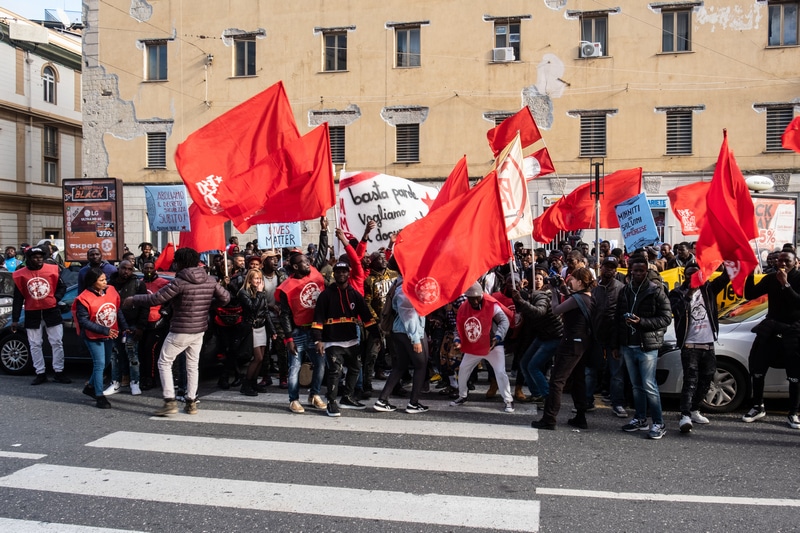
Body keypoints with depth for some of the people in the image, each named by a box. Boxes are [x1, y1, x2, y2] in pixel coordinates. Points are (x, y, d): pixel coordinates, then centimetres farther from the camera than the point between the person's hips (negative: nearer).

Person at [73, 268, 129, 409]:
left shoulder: (111, 291, -4)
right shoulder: (84, 299, -20)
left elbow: (118, 311, 7)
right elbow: (83, 321, -20)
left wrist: (124, 327, 3)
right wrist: (105, 330, -24)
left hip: (110, 335, 7)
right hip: (93, 336, -7)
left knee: (105, 362, 19)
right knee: (99, 364, -7)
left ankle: (91, 387, 40)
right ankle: (99, 396, 3)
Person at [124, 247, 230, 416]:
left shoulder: (180, 282, -17)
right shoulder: (210, 281, 0)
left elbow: (156, 299, -17)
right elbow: (225, 297, 6)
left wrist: (133, 299, -3)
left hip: (180, 331, -6)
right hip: (200, 330, 6)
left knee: (164, 363, 7)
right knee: (193, 365, 16)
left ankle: (170, 402, 1)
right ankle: (191, 402, 19)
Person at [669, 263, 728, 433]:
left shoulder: (707, 289, 9)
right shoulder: (678, 293, 0)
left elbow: (724, 279, -7)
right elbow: (677, 310, -18)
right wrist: (689, 293, -26)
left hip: (708, 344, 5)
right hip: (689, 345, -5)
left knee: (706, 380, 12)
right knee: (690, 380, -13)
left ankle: (694, 410, 27)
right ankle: (685, 416, -17)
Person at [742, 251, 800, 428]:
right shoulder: (770, 278, 6)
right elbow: (749, 294, -1)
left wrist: (785, 284, -26)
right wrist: (751, 273, -12)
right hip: (771, 327, 4)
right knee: (756, 368, 3)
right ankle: (758, 407, 15)